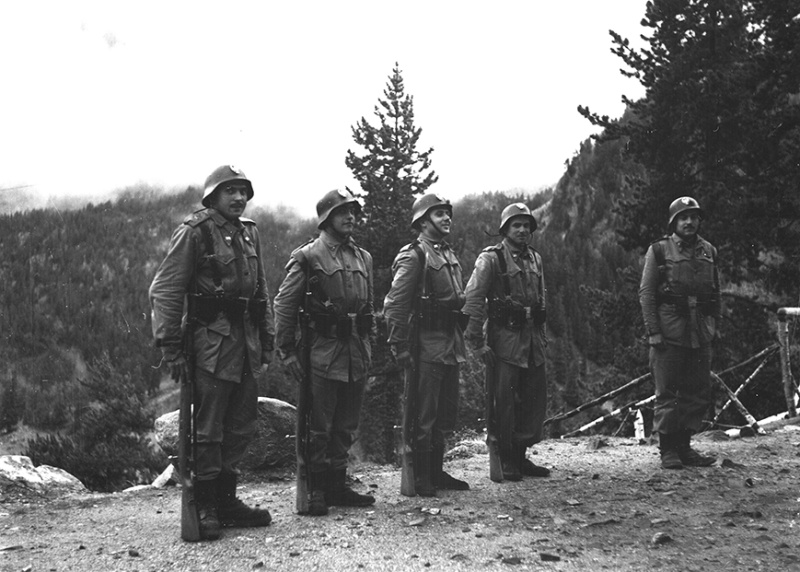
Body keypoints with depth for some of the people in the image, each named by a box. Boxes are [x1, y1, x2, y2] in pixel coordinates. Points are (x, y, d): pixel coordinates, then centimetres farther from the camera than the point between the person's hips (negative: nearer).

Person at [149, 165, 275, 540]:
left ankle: (226, 500, 24)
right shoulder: (194, 232, -7)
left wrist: (267, 339, 16)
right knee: (208, 428, -2)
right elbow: (164, 291, -10)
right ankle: (206, 509, 9)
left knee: (242, 425, 12)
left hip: (246, 341, 8)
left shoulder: (249, 232, 15)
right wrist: (170, 347, -14)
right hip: (211, 340, -7)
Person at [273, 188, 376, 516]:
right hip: (323, 351, -6)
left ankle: (337, 485, 23)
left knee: (346, 426, 12)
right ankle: (315, 491, 10)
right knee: (318, 427, 0)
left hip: (358, 353, 6)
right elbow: (284, 305, -6)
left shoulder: (363, 258, 14)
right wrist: (287, 352, -10)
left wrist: (368, 347, 16)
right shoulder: (307, 256, -4)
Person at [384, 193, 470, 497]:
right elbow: (394, 306, -16)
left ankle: (436, 471, 25)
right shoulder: (413, 256, -11)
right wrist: (400, 348, -18)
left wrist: (460, 341, 18)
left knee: (445, 414, 14)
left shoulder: (449, 255, 16)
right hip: (426, 347, -9)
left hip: (451, 346, 9)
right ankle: (419, 478, 7)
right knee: (422, 416, -2)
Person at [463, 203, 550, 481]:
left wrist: (543, 335, 16)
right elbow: (473, 300, -12)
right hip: (505, 337, -7)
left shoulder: (535, 259, 15)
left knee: (535, 398, 10)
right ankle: (504, 461, 8)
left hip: (532, 338, 7)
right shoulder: (490, 259, -7)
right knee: (504, 403, -2)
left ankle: (520, 455, 22)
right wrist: (477, 343, -15)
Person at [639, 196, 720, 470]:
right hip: (669, 331, -5)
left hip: (701, 333, 5)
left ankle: (684, 446, 19)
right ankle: (668, 450, 8)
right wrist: (653, 331, -11)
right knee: (667, 393, 0)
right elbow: (646, 293, -5)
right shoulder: (659, 250, -1)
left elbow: (716, 292, 16)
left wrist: (714, 324, 8)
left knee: (699, 393, 8)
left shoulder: (709, 251, 12)